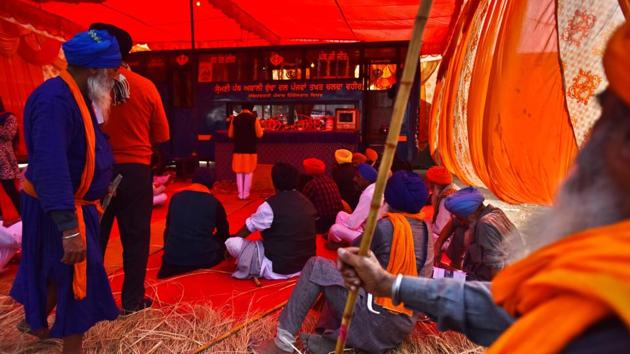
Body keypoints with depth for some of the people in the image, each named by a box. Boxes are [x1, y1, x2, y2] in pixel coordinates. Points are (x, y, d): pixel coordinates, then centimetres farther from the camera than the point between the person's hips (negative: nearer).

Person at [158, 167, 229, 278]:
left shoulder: (176, 197, 6)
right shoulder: (214, 203, -1)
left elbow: (168, 228, 17)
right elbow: (224, 234, 13)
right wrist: (210, 239, 36)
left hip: (173, 257, 4)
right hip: (203, 258, -4)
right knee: (226, 242, 20)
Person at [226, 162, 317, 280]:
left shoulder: (271, 205, -16)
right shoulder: (307, 202, 3)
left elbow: (248, 228, -1)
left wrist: (232, 240, 19)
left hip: (278, 267, -6)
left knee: (232, 243, -6)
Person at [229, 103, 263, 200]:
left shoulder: (235, 119, 3)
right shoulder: (254, 119, -5)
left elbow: (230, 135, 8)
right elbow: (259, 135, -6)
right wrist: (261, 129, 14)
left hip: (238, 150, 2)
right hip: (250, 150, -2)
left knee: (239, 173, 9)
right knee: (248, 173, 6)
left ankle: (240, 194, 11)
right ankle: (246, 194, 8)